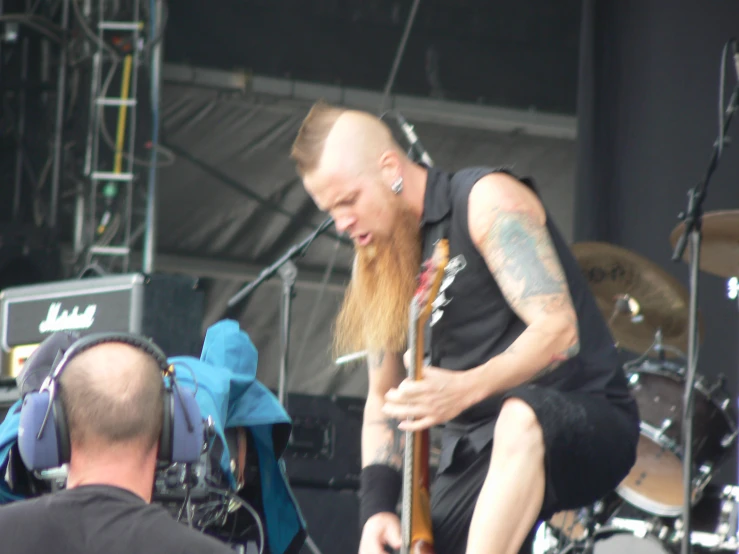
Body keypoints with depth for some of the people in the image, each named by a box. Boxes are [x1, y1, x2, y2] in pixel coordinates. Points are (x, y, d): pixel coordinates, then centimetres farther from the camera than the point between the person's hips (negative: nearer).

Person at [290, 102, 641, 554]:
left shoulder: (485, 200, -11)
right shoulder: (379, 266, 11)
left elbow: (557, 329, -22)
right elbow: (382, 398, 14)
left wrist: (467, 387, -37)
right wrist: (378, 505, -3)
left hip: (584, 419, -7)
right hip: (476, 449, 7)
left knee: (518, 419, -41)